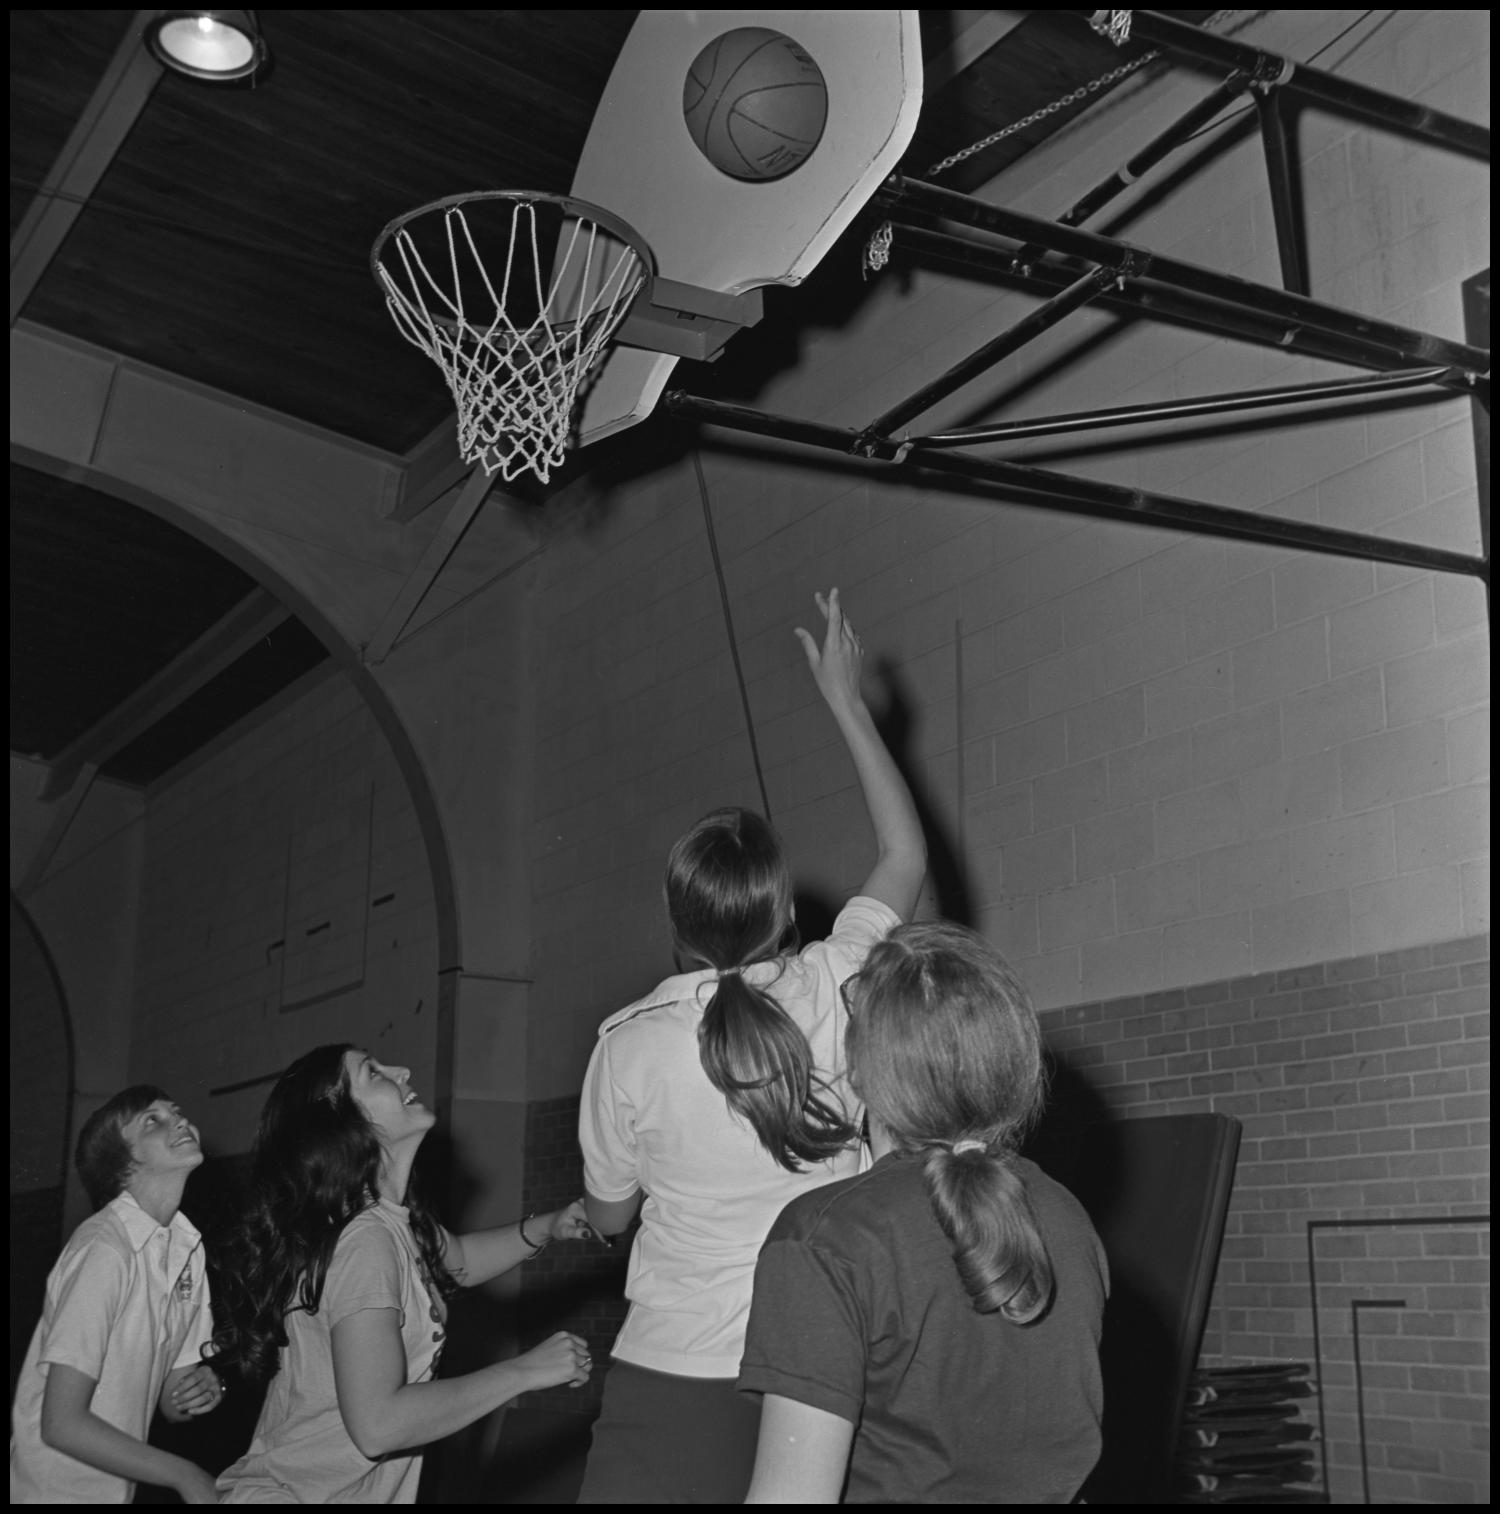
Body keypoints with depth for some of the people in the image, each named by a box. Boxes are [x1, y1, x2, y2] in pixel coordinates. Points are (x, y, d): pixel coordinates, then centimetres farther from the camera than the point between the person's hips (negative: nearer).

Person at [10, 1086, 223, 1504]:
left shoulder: (188, 1245, 1)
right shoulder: (103, 1249, -21)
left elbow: (170, 1403, 8)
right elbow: (62, 1425, -23)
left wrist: (201, 1391, -13)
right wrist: (185, 1475, -18)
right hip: (55, 1489, -6)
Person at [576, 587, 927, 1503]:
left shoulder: (629, 1047, -9)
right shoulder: (835, 992, -7)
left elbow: (609, 1214, 7)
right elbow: (906, 857, 10)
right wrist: (846, 701, 14)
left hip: (677, 1382, -2)